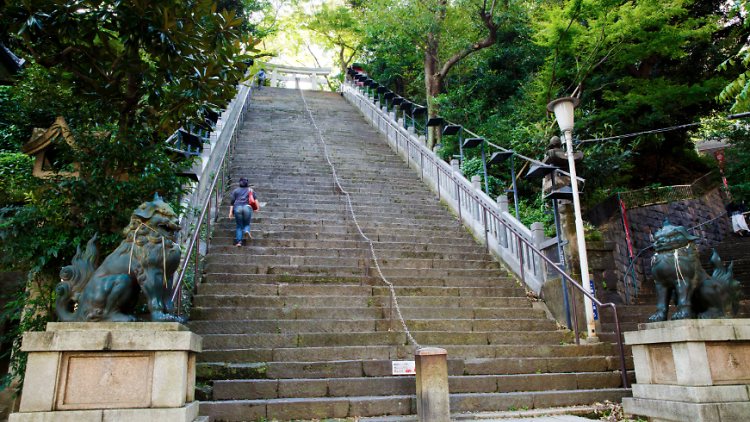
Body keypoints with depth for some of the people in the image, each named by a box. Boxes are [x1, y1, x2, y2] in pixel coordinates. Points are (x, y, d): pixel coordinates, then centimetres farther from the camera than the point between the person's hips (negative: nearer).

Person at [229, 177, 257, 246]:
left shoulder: (236, 191, 18)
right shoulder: (251, 190, 19)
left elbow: (232, 201, 10)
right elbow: (255, 199, 4)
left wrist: (231, 212, 7)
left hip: (237, 207, 0)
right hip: (247, 207, 0)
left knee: (239, 226, 8)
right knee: (247, 224, 12)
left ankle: (239, 241, -8)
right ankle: (246, 231, -24)